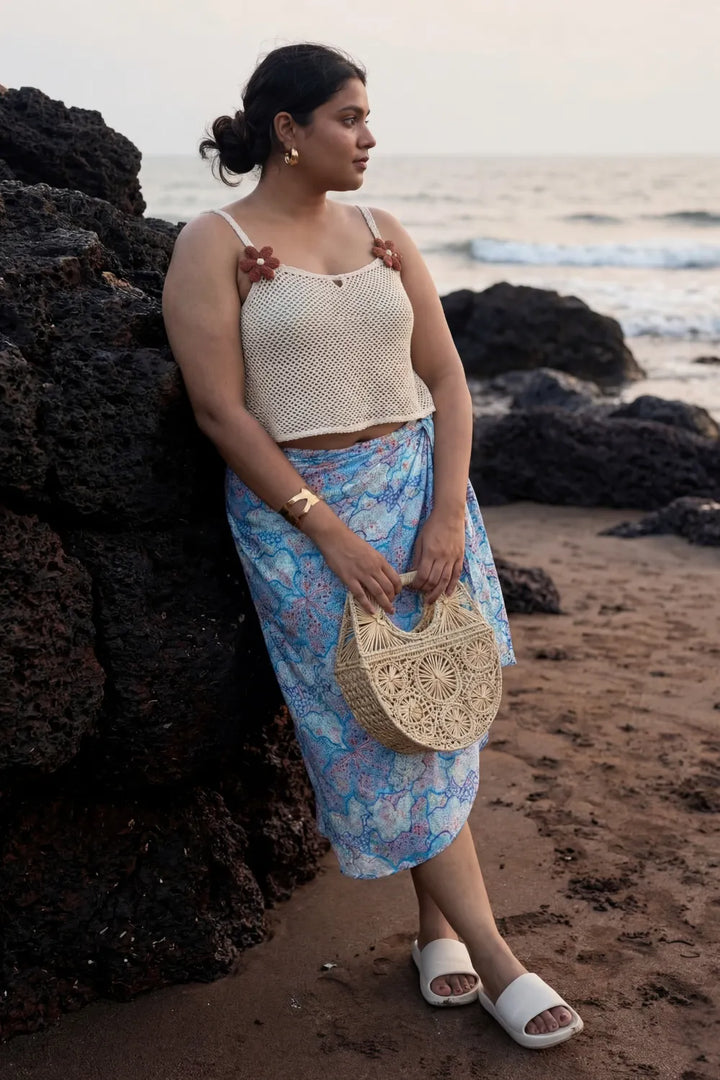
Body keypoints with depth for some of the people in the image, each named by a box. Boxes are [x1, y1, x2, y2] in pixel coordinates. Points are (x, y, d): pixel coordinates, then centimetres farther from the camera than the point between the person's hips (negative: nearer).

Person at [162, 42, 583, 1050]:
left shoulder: (384, 234, 9)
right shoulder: (214, 245, -4)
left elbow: (446, 380, 6)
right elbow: (221, 410, -11)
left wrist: (448, 513, -8)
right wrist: (329, 533, -16)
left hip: (418, 485, 5)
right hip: (297, 506, -4)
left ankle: (437, 927, 19)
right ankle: (493, 956, 3)